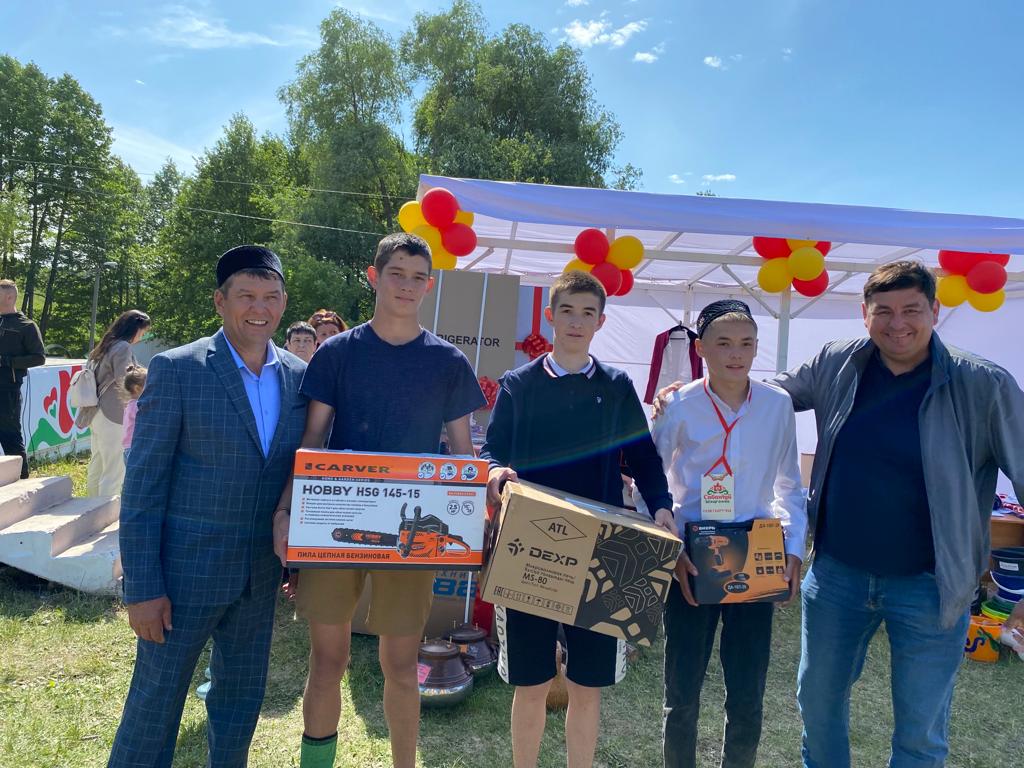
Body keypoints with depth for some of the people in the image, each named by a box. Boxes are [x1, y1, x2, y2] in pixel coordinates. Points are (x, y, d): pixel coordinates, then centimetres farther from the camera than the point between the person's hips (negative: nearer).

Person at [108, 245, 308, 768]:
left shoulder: (299, 376, 2)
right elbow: (142, 484, -11)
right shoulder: (176, 370, -11)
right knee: (157, 696, 10)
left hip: (261, 572, 4)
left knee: (243, 695, 18)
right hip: (187, 567, -4)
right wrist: (142, 586, -12)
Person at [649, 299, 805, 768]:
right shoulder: (679, 407, -7)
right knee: (682, 695, 10)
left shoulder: (778, 405, -1)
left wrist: (794, 549, 3)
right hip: (692, 562, -1)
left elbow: (789, 486, 10)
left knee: (747, 701, 10)